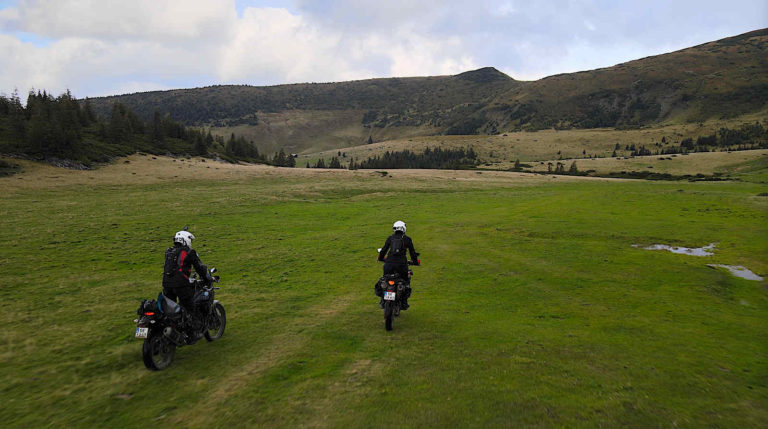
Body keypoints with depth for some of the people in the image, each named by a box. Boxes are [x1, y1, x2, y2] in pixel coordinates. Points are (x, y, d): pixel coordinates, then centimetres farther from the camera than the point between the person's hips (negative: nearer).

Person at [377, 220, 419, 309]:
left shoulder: (390, 238, 13)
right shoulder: (407, 239, 10)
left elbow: (383, 250, 14)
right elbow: (412, 252, 13)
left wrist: (381, 258, 33)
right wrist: (415, 261, 30)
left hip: (389, 263, 1)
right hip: (401, 264, -1)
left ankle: (383, 300, 18)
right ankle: (404, 303, 15)